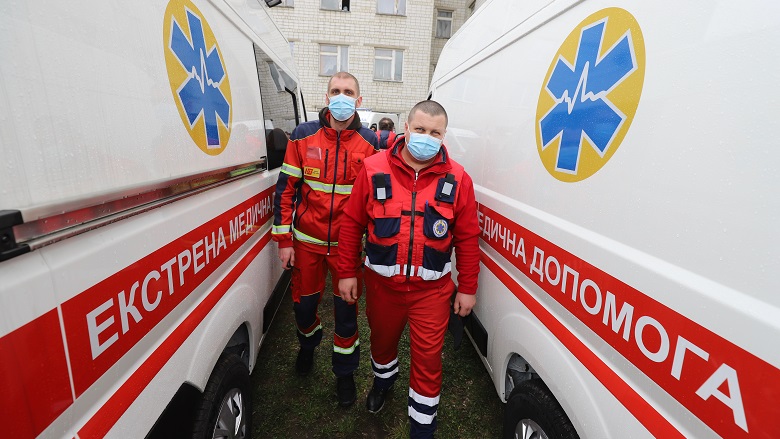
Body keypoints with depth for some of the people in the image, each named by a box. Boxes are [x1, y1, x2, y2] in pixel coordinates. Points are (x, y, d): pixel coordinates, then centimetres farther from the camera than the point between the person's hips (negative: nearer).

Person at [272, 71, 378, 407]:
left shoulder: (369, 142, -3)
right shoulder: (303, 135, -2)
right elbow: (286, 188, 0)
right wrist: (284, 240, -3)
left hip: (348, 244, -1)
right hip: (306, 241, 1)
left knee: (346, 310, 9)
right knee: (304, 303, 18)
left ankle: (344, 371, 35)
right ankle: (308, 343, 52)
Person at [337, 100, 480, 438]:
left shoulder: (457, 179, -7)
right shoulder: (374, 169, -8)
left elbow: (467, 238, -2)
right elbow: (352, 223, -2)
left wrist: (467, 289, 1)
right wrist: (347, 273, 1)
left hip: (432, 287, -1)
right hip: (381, 282, 2)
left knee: (428, 356, 8)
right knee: (382, 338, 25)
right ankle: (384, 378, 60)